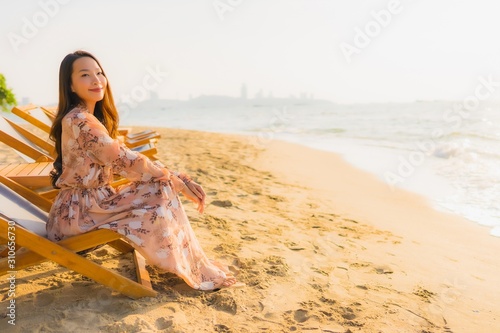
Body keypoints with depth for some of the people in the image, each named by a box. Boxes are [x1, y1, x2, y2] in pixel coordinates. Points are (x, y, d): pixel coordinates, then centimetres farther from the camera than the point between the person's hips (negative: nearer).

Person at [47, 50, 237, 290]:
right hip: (76, 211, -9)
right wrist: (177, 180, -14)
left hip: (88, 202, 9)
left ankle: (192, 263, 7)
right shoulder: (79, 121, -20)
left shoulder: (90, 117, 11)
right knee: (161, 192, -17)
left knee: (160, 186, 4)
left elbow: (115, 161, 9)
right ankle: (198, 272, -5)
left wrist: (174, 179, -2)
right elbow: (123, 160, -23)